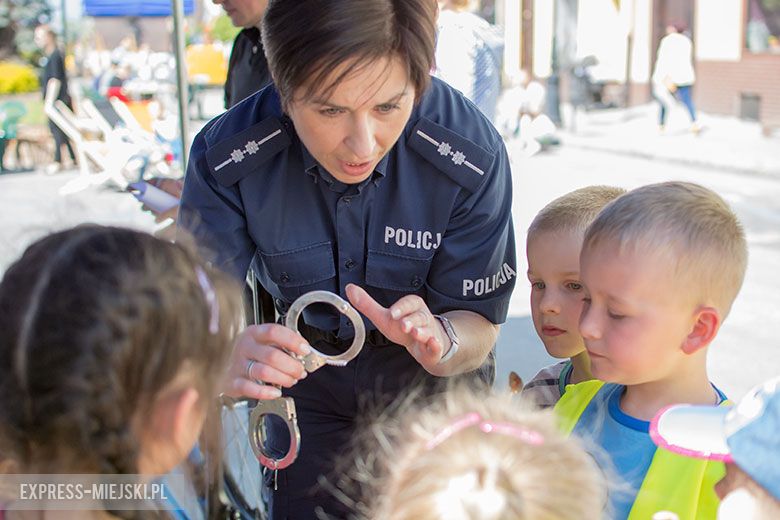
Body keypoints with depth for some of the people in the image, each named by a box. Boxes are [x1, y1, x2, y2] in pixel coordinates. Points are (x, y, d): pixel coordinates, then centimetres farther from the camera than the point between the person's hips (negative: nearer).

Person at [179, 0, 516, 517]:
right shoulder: (225, 157, -29)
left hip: (430, 382, 0)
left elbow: (479, 325, -22)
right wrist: (226, 362, -52)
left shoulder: (472, 154, -31)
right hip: (306, 373, 1)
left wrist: (440, 340, -46)